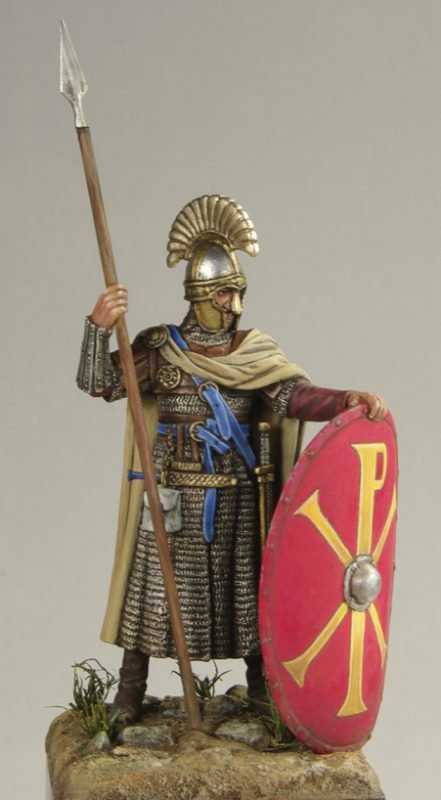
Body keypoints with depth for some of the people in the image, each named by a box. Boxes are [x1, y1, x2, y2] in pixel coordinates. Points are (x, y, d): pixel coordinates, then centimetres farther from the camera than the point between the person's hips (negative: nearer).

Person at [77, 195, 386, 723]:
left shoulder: (255, 353, 3)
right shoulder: (159, 349, -2)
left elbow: (295, 397, -10)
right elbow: (100, 384, -13)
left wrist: (348, 400, -29)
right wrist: (100, 328, -30)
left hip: (236, 501, 2)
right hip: (171, 499, -2)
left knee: (245, 590, 10)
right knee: (154, 587, 2)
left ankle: (261, 688, 25)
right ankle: (129, 693, 15)